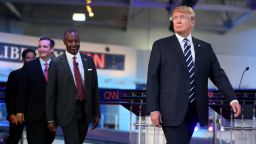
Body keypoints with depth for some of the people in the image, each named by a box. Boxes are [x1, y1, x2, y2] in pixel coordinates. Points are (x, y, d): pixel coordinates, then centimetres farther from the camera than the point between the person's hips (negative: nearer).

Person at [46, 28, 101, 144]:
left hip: (85, 111, 5)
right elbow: (50, 93, -3)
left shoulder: (88, 60, 7)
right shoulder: (56, 63, -5)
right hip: (68, 112, -4)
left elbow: (94, 89, 10)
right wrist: (50, 118, -6)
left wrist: (96, 113, 8)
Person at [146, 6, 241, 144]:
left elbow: (218, 74, 9)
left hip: (196, 110, 3)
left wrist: (232, 99, -5)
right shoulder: (161, 45, 5)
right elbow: (152, 79, 1)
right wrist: (153, 109, -8)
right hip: (172, 110, -3)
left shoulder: (205, 47, 13)